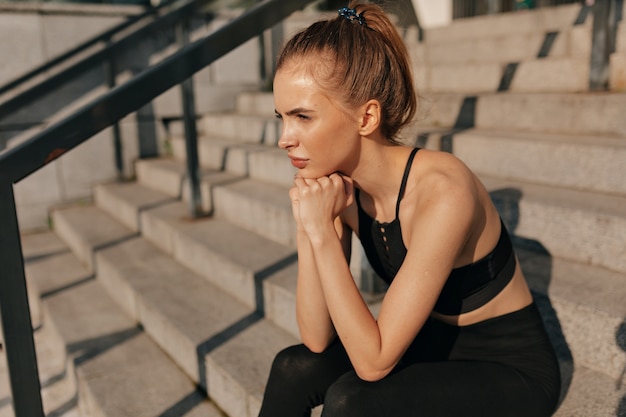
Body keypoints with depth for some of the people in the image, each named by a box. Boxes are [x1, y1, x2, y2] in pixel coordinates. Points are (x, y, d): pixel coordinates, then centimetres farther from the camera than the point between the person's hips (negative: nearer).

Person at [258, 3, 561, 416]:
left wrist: (323, 233, -32)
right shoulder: (341, 186, -11)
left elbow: (373, 361, -28)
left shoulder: (440, 192, -31)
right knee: (295, 369, -10)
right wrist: (308, 228, -24)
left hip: (512, 368, -6)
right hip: (434, 344, 6)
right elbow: (317, 340, -11)